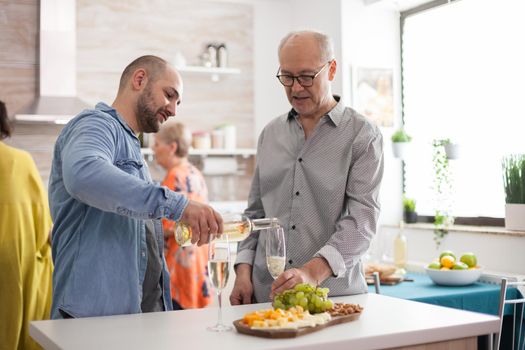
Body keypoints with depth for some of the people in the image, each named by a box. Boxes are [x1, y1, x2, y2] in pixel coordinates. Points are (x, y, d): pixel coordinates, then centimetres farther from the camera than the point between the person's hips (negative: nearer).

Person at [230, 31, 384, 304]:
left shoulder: (362, 136, -4)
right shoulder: (270, 134, 12)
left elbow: (362, 218, -14)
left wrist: (313, 272, -27)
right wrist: (244, 271, 2)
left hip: (333, 295, -3)